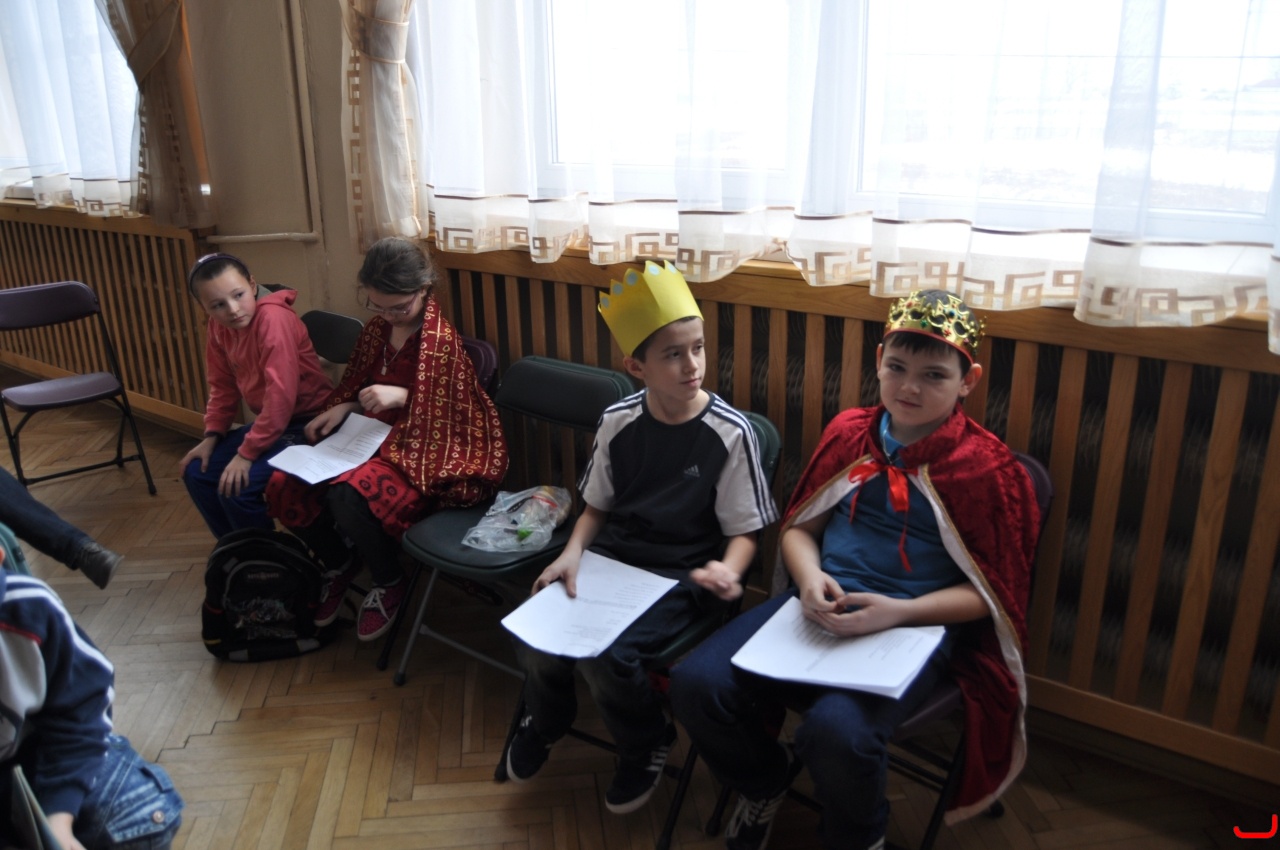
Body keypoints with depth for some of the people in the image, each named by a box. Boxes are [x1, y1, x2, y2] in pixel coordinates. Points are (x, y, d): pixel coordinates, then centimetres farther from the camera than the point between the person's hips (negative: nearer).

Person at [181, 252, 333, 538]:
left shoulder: (273, 317, -25)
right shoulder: (220, 325, 0)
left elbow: (281, 396, -27)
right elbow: (223, 386, 12)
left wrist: (246, 453, -23)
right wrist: (211, 436, 1)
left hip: (307, 422, -9)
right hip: (269, 420, 9)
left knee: (236, 488, -20)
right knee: (197, 472, 7)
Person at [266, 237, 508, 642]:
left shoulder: (440, 339, -16)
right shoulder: (378, 328, 4)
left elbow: (447, 414, -11)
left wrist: (402, 396, -26)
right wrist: (342, 408, -3)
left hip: (430, 452, -7)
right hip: (374, 440, 8)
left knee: (348, 494, -36)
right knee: (283, 487, -9)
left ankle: (389, 582, -4)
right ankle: (339, 564, 19)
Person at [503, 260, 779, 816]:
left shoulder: (730, 433, -12)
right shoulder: (618, 422, -1)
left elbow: (744, 531, -6)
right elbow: (598, 505, 12)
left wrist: (728, 571, -27)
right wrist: (572, 552, -6)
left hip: (680, 575, -4)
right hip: (611, 555, 4)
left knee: (605, 652, -26)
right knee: (536, 634, -16)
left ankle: (646, 746, 10)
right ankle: (546, 719, 23)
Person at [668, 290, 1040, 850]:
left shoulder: (987, 467, -5)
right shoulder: (849, 433, 7)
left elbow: (991, 591, -3)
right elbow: (798, 527, 14)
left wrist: (899, 611, -18)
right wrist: (810, 578, -8)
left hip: (915, 623, -4)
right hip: (821, 606, 4)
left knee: (836, 731, -33)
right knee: (696, 684, -16)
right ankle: (765, 781, 19)